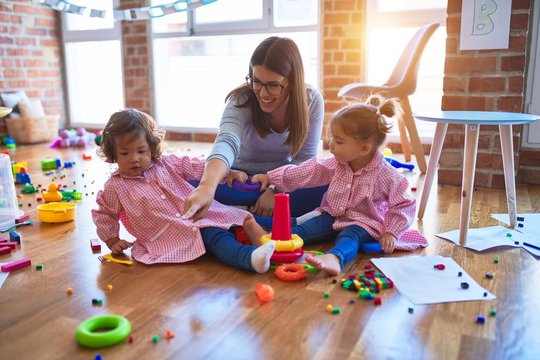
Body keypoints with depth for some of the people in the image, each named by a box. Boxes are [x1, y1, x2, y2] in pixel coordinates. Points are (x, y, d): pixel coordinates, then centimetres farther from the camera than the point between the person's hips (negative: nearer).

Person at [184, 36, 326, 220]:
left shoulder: (311, 100, -14)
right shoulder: (241, 100, -22)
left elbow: (305, 157, -11)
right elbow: (227, 142, -41)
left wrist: (276, 190, -26)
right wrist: (207, 187, -60)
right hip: (243, 179, -2)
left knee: (330, 186, -29)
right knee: (194, 183, -31)